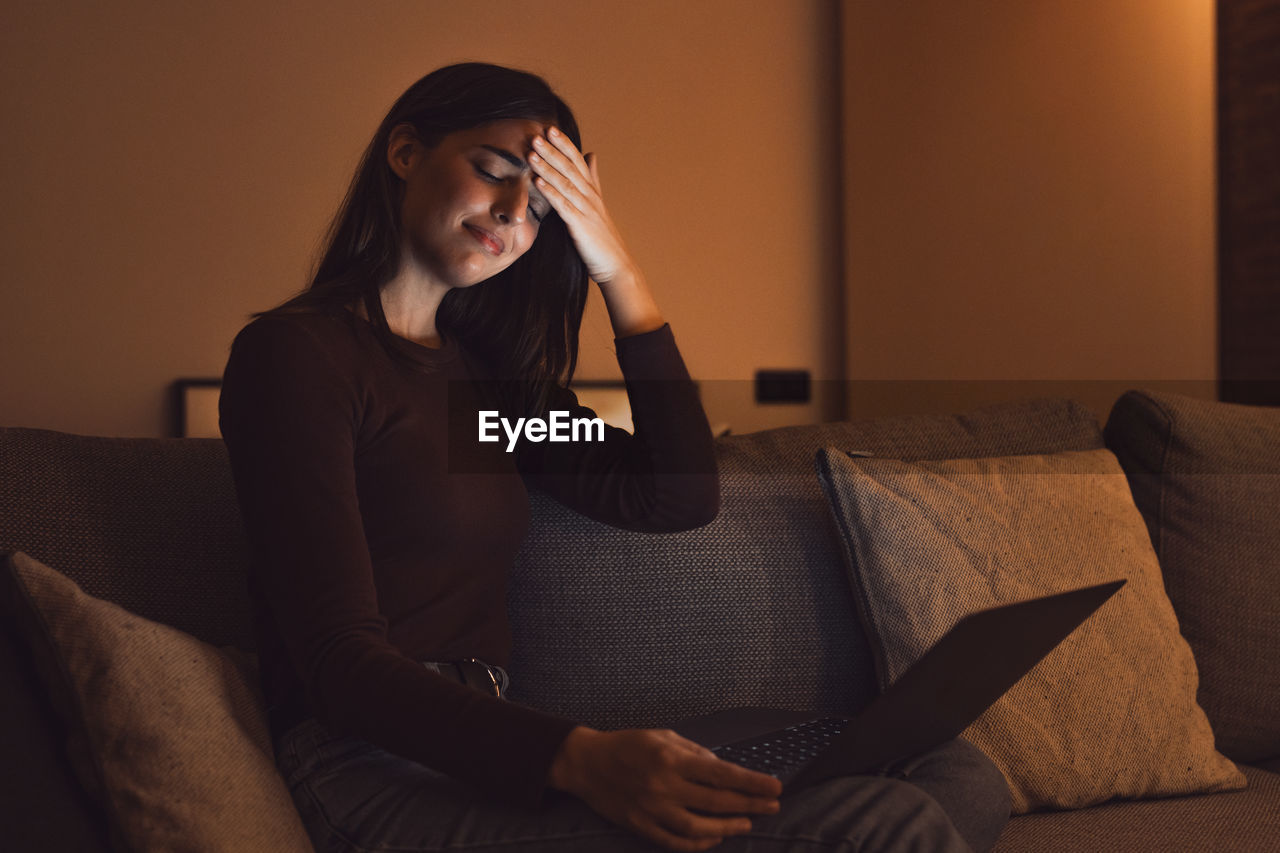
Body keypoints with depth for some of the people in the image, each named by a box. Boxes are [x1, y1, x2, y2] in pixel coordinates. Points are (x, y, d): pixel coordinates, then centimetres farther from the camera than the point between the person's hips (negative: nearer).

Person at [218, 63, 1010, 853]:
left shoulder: (484, 371, 21)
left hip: (492, 751, 8)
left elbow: (682, 498, 15)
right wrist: (578, 758, -29)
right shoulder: (294, 351, -4)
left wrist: (619, 273, 11)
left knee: (957, 774, -9)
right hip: (376, 771, -8)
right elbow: (341, 661, -14)